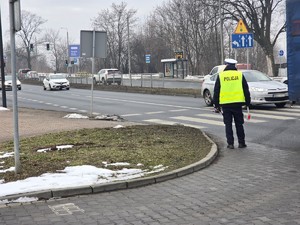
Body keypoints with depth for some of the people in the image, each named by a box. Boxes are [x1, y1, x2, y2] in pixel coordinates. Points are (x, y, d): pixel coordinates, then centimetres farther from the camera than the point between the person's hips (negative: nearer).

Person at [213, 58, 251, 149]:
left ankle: (230, 143, 4)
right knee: (239, 124, 11)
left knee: (228, 124, 5)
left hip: (225, 104, -1)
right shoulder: (240, 75, 5)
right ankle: (241, 142, 13)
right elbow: (246, 90, 7)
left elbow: (216, 92, 5)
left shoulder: (221, 76, 3)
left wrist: (216, 105, 10)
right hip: (237, 103, 1)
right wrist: (248, 103, 14)